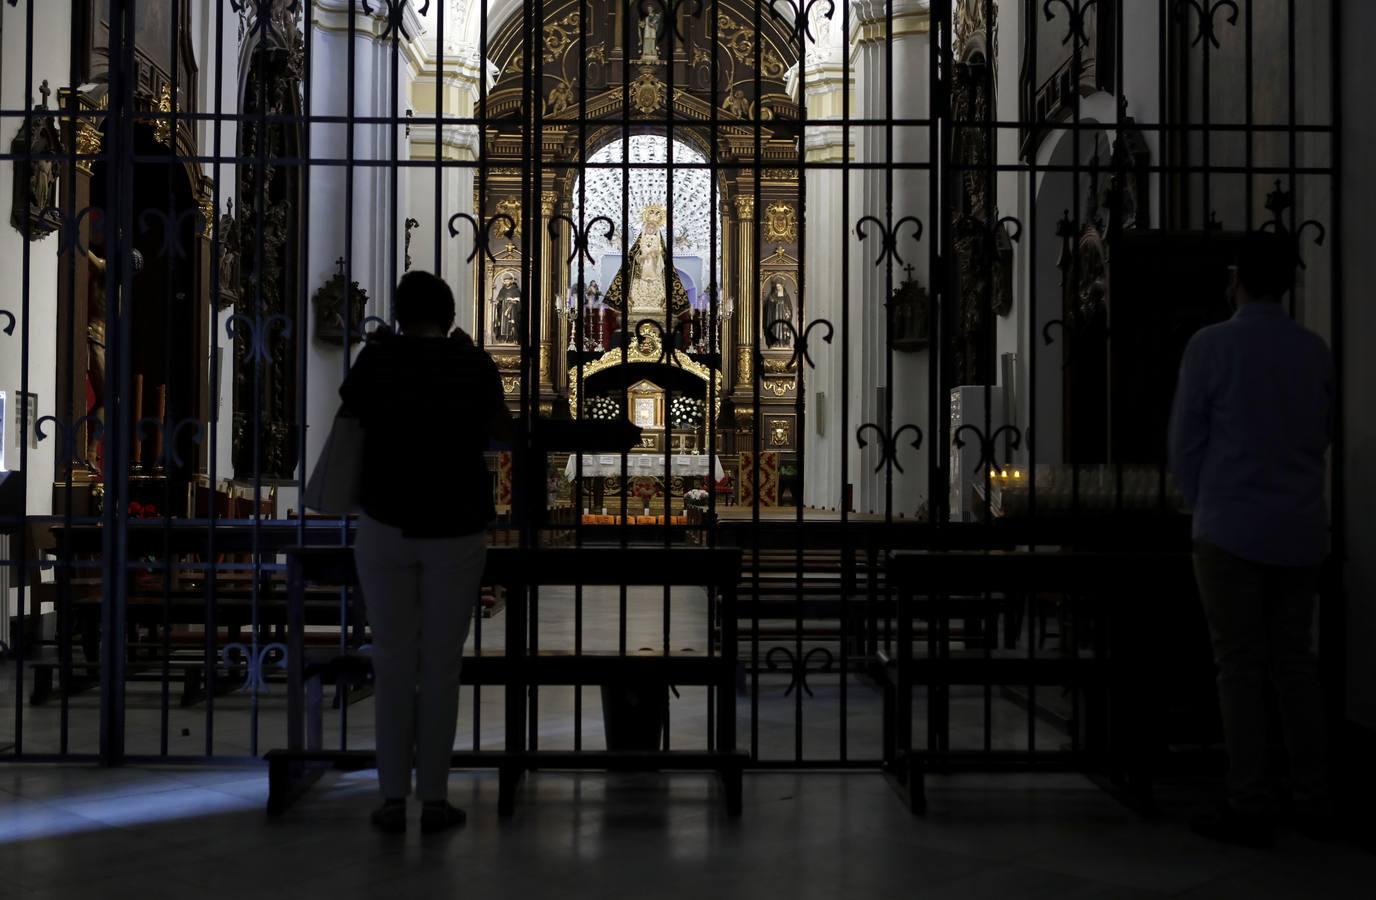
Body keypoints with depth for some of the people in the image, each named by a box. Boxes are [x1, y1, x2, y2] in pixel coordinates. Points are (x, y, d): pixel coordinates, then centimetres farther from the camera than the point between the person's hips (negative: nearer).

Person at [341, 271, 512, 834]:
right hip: (456, 531, 0)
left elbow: (349, 411, 12)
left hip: (386, 527, 0)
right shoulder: (474, 364, 0)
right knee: (441, 664, 6)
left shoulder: (378, 358, -3)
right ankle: (434, 799, 9)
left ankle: (393, 798, 8)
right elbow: (503, 431, 15)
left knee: (392, 662, 6)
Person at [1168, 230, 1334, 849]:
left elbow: (1185, 443, -4)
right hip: (1301, 530, 5)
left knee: (1240, 667, 0)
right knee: (1295, 661, 12)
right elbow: (1324, 433, 14)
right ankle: (1311, 799, 17)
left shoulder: (1211, 346, -8)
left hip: (1231, 530, -4)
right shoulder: (1315, 351, 4)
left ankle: (1249, 808, 2)